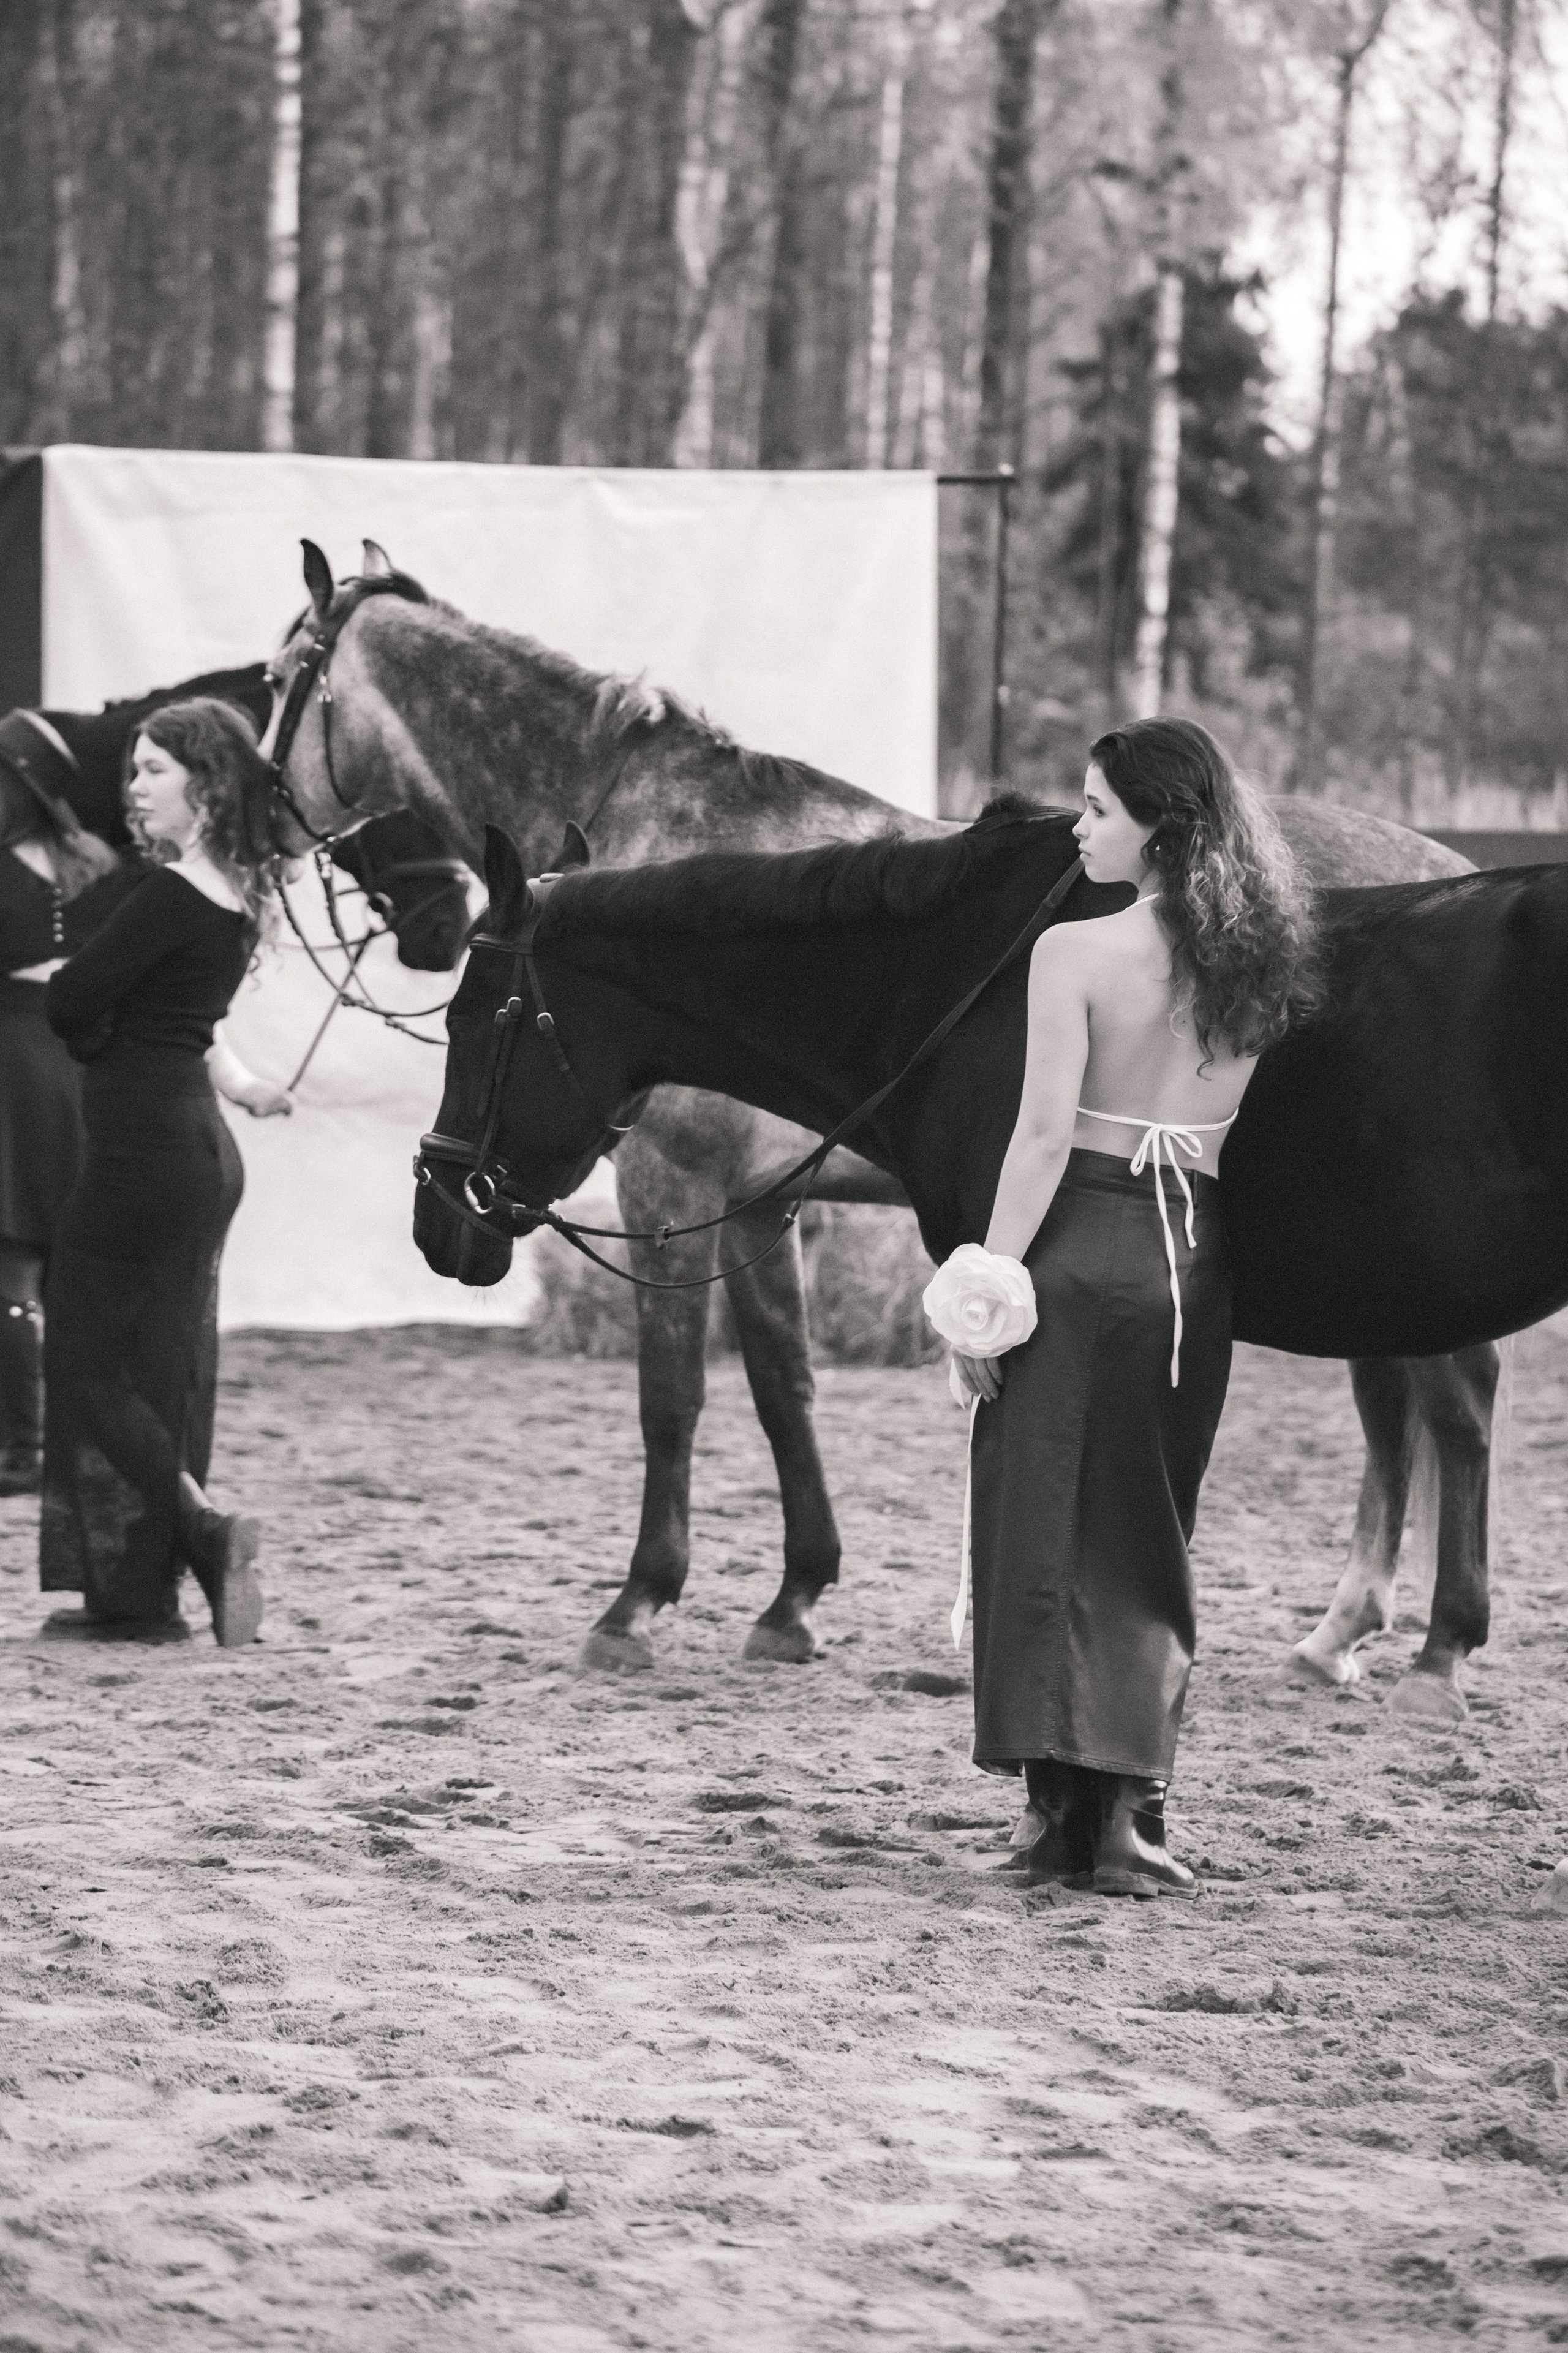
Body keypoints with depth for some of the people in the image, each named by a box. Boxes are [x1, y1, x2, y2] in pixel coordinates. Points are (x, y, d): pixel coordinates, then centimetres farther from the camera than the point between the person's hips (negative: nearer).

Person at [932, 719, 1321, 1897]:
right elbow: (1252, 1133, 10)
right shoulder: (1254, 967, 6)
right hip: (1199, 1258, 5)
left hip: (1084, 1245, -5)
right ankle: (1131, 1808, 6)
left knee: (1044, 1530, 4)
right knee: (1151, 1537, 13)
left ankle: (1066, 1810, 1)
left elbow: (1045, 1134, -14)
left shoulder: (1076, 953, -11)